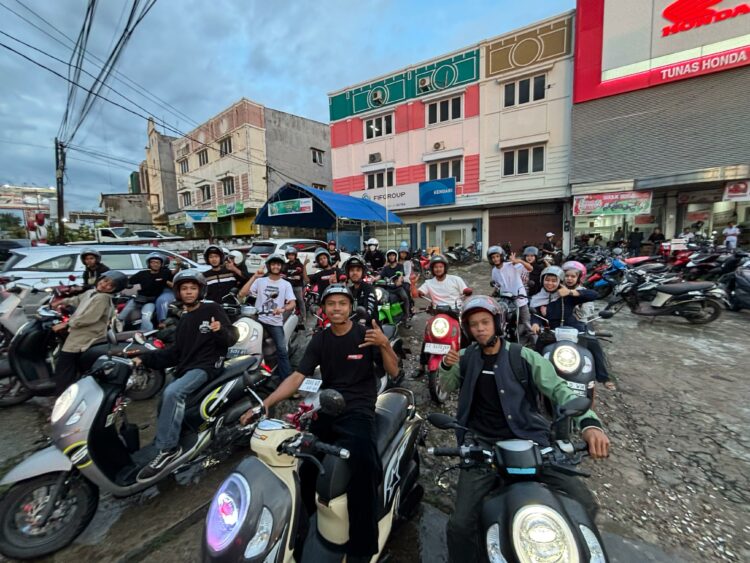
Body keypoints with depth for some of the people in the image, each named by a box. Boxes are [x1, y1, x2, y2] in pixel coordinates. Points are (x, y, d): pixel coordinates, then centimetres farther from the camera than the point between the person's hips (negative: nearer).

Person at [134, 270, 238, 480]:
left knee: (172, 392, -29)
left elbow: (232, 338, -10)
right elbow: (175, 351, 17)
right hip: (186, 368, 9)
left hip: (207, 365, -9)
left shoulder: (212, 309, -2)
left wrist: (221, 330, -32)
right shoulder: (184, 320, 21)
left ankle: (168, 449, -20)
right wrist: (145, 358, 6)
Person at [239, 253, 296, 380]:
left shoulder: (286, 284, 7)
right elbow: (242, 294, -6)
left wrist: (283, 309, -25)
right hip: (259, 320, 1)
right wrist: (254, 277, -12)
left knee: (282, 351, -7)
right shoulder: (260, 281, 6)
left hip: (276, 323, 0)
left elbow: (292, 303, -3)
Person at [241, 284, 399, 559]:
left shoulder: (365, 334, -3)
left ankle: (361, 549, -11)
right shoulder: (320, 340, 7)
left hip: (358, 412, -3)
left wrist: (384, 344, -24)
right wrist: (265, 403, -10)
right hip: (326, 411, 4)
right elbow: (298, 376, 1)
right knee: (303, 469, -8)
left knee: (362, 468, -28)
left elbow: (393, 372, -4)